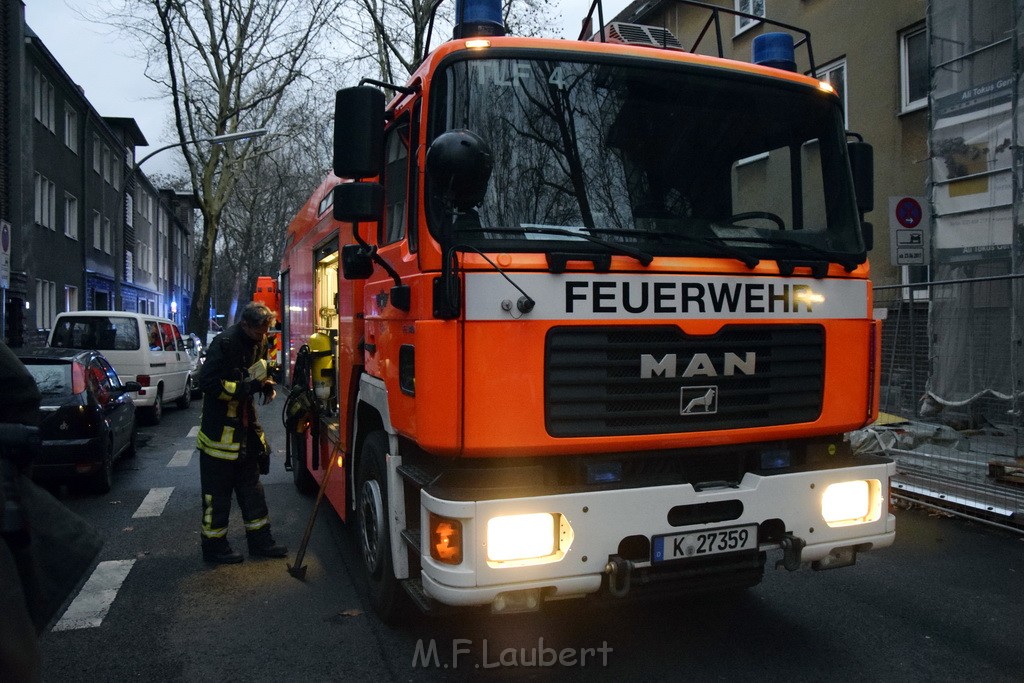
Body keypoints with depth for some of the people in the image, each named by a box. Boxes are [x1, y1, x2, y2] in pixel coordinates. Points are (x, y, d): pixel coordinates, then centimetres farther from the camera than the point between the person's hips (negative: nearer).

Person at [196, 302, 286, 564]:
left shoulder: (258, 342, 7)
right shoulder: (225, 343, -19)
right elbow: (208, 382, -23)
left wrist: (266, 385, 1)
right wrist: (248, 387, -26)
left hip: (245, 426, 8)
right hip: (220, 429, -8)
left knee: (251, 486, 14)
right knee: (218, 492, 3)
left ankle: (259, 539, 23)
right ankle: (214, 547, 15)